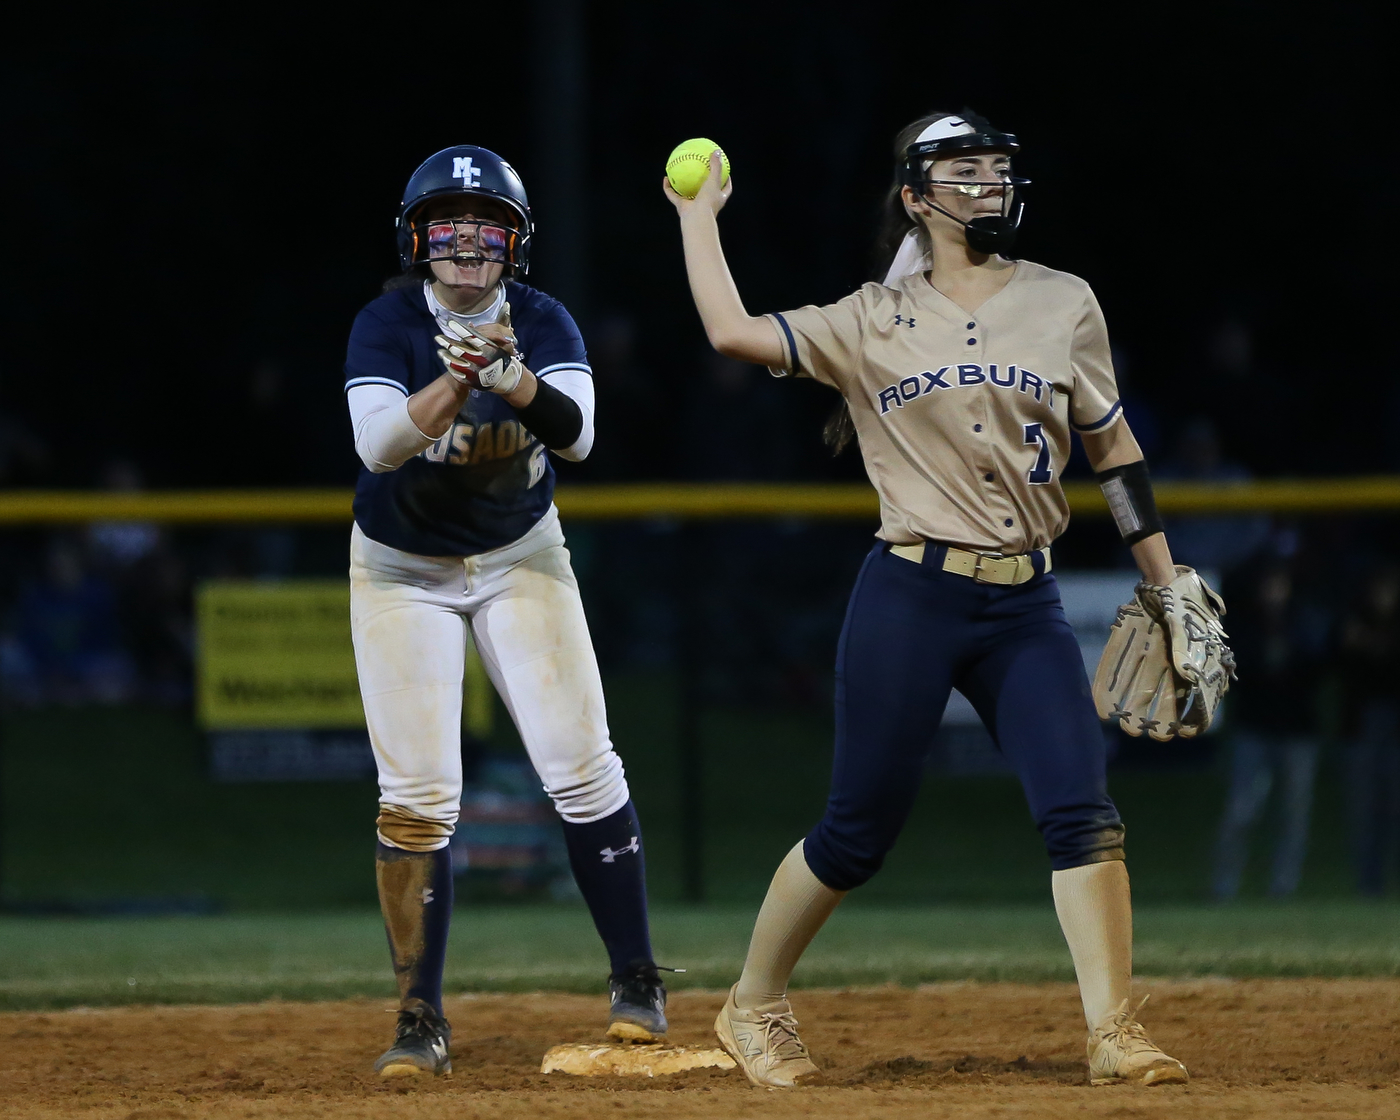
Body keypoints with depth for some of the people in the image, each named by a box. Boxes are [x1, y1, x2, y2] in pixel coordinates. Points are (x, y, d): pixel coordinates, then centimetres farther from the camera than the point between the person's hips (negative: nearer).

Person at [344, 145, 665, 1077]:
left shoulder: (542, 323, -11)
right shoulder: (388, 326, -16)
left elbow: (576, 433, -26)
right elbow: (379, 443, -30)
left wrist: (509, 376, -44)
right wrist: (456, 379, -45)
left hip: (520, 560, 1)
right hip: (404, 571, -1)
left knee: (582, 769, -7)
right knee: (416, 795, -9)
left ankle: (636, 981, 7)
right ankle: (422, 1022, -2)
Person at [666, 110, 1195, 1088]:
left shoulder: (1063, 304, 8)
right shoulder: (873, 322, 3)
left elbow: (1110, 444, 14)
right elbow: (733, 332, -7)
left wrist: (1165, 577, 12)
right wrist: (698, 215, 4)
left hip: (1026, 606, 2)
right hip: (910, 602, -2)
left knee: (1083, 813, -13)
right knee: (859, 831, 2)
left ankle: (1115, 1035, -13)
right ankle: (754, 1008, 21)